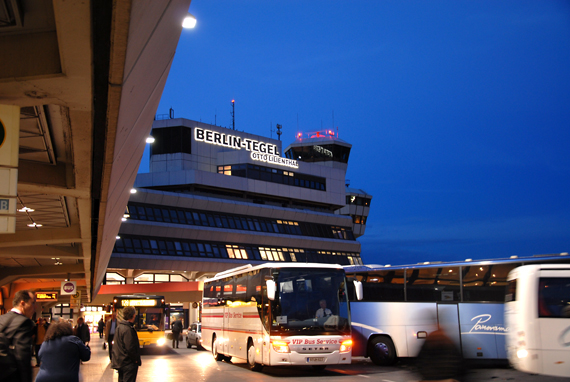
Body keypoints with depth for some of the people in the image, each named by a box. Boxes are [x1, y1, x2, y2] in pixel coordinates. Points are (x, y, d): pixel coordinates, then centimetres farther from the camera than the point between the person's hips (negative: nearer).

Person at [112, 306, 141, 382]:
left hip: (120, 362, 10)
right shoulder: (128, 329, -23)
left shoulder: (119, 326, 7)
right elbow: (130, 348, -25)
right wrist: (136, 359, -12)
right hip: (128, 364, -10)